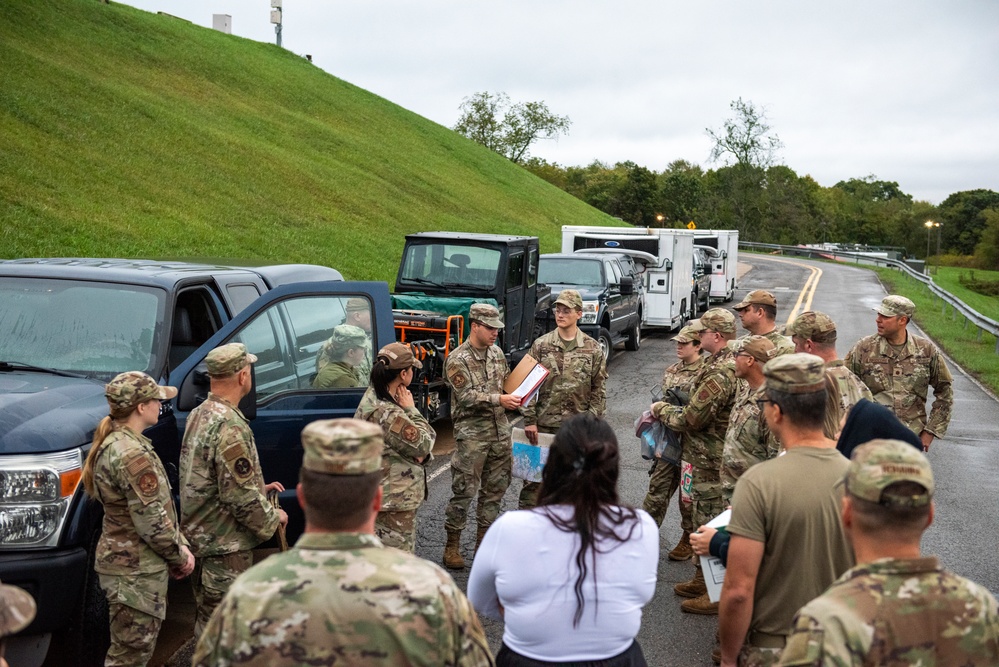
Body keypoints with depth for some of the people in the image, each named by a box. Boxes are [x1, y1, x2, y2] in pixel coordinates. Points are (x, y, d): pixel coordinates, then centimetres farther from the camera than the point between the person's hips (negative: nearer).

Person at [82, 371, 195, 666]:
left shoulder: (113, 443, 7)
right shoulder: (132, 455, -24)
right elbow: (152, 522, -22)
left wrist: (179, 545, 9)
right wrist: (180, 555, -7)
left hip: (124, 561, 10)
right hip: (135, 570, -10)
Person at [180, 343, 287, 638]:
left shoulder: (199, 415, 7)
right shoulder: (230, 428, -25)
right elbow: (242, 498, -25)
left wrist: (259, 487, 18)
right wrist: (273, 518, -8)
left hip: (199, 534, 10)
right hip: (225, 546, -10)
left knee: (207, 617, 22)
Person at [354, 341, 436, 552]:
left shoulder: (375, 396, 4)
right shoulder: (386, 413, -28)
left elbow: (408, 440, 14)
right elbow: (422, 445, -20)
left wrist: (420, 453, -6)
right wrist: (411, 409, -12)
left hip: (394, 496, 11)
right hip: (393, 500, -11)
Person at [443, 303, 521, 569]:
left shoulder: (497, 352, 11)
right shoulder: (457, 360, -10)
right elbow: (467, 396, -18)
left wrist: (516, 396, 1)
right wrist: (498, 399, -28)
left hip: (500, 430, 7)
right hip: (471, 433, -7)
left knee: (495, 488, 12)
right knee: (464, 490, -4)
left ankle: (483, 542, 24)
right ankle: (452, 547, 8)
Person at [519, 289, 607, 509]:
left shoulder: (592, 349, 1)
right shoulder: (541, 345, 0)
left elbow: (599, 390, 3)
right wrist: (529, 420, -7)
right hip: (543, 425, 0)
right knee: (534, 477, 4)